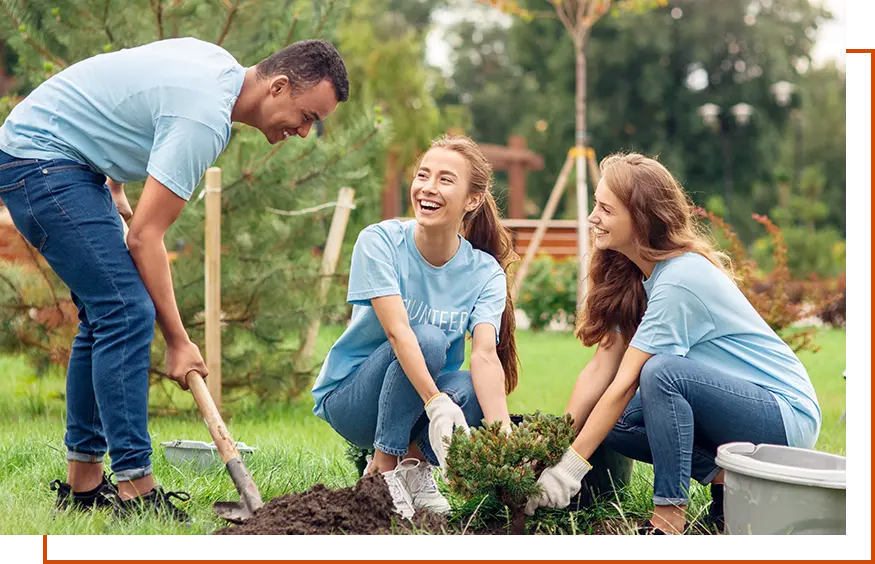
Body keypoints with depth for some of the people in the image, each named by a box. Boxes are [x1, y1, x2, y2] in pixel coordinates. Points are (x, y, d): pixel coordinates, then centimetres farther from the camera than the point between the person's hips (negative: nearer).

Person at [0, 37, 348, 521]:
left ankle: (83, 481, 13)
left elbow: (121, 101, 23)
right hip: (40, 159, -11)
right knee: (127, 313, -17)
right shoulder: (206, 116, -23)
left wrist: (114, 190, 23)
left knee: (104, 316, 9)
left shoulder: (219, 63, 6)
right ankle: (134, 489, -16)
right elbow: (145, 236, -22)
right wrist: (178, 343, -16)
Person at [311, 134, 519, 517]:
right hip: (348, 396, -2)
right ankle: (382, 471, -17)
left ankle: (414, 462, -1)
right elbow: (396, 330, -31)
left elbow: (485, 354, -24)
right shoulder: (379, 242, -18)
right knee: (428, 338, -31)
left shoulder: (485, 273, -10)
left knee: (471, 391, -32)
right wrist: (436, 403, -44)